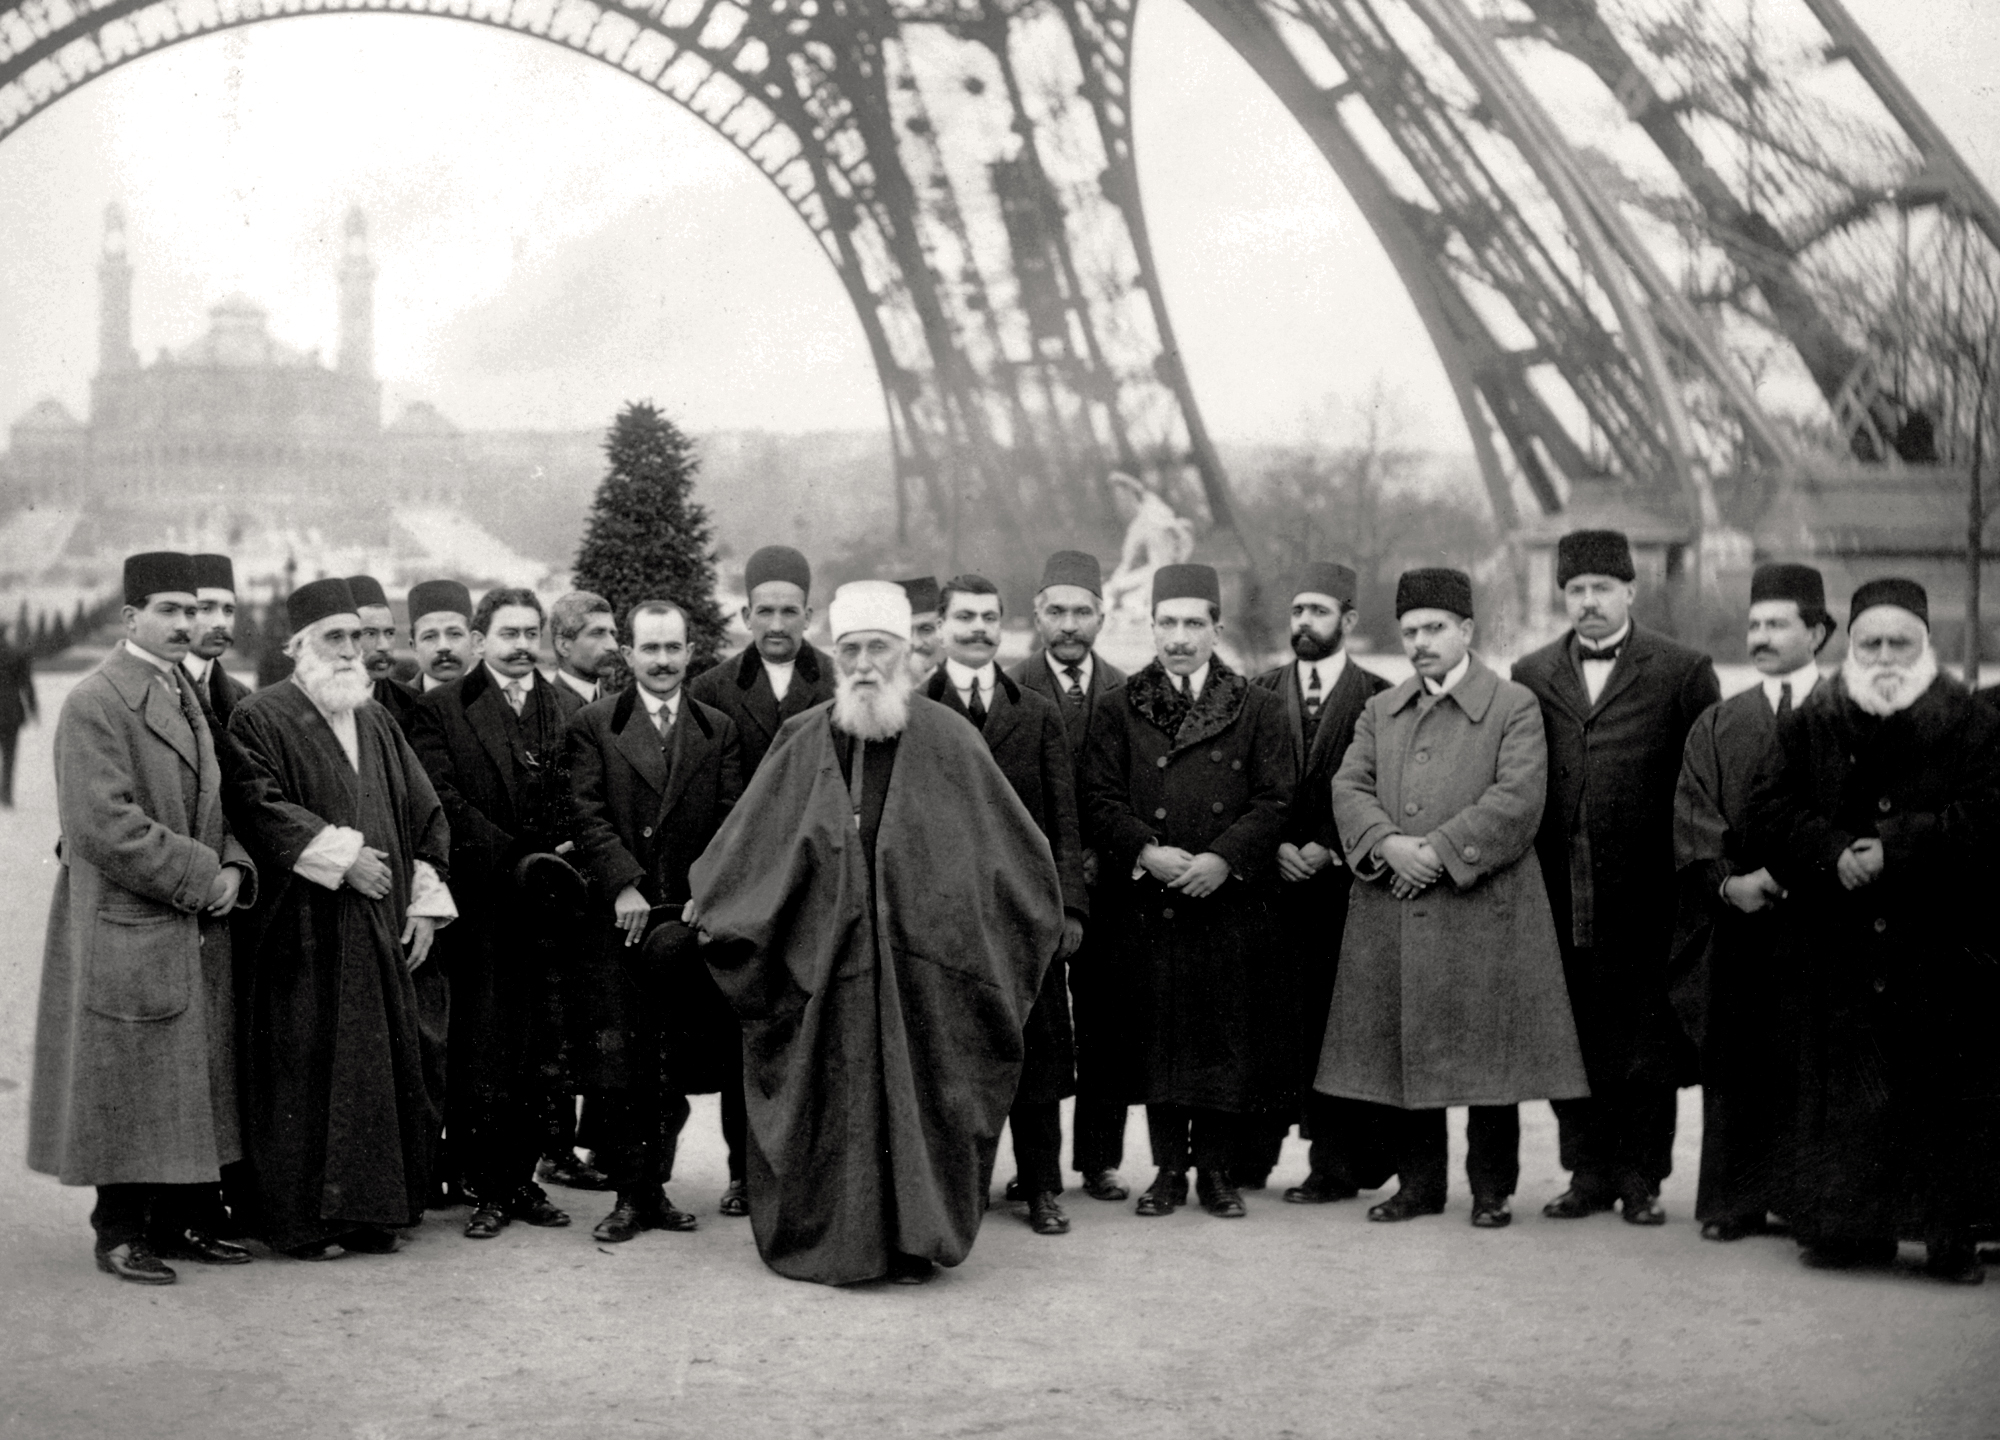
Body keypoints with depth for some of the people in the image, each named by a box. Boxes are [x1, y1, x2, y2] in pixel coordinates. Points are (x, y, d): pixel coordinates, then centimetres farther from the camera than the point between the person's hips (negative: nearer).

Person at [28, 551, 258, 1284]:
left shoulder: (188, 696, 15)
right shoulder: (94, 703, -12)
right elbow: (105, 824, -20)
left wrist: (234, 868, 0)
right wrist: (200, 877, -17)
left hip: (196, 930, 8)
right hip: (126, 930, -8)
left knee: (194, 1084, 11)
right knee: (129, 1086, -1)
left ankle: (181, 1222, 19)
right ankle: (120, 1233, 10)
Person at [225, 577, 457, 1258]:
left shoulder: (377, 723, 17)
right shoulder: (261, 719, -3)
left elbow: (425, 816, 17)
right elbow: (261, 808, -16)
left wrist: (425, 901, 6)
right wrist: (341, 854, -18)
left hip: (381, 931, 6)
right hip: (301, 933, -6)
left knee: (380, 1070, 6)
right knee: (304, 1073, -3)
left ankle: (369, 1210, 13)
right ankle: (301, 1218, 4)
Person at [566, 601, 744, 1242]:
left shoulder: (719, 731, 12)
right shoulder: (593, 725, 6)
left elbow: (731, 823, 5)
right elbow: (588, 815, -3)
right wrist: (624, 884, -14)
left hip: (690, 919, 2)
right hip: (618, 920, -2)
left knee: (676, 1063, 5)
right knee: (617, 1058, -6)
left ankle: (656, 1186, 16)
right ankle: (628, 1194, 2)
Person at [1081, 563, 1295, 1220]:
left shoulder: (1258, 709, 7)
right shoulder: (1118, 709, 8)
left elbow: (1276, 800, 1)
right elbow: (1100, 797, 2)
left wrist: (1224, 857, -13)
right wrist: (1145, 851, -14)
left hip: (1233, 899, 0)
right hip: (1147, 904, 0)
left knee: (1228, 1036, 2)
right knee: (1156, 1036, 3)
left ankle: (1215, 1169, 14)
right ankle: (1169, 1169, 13)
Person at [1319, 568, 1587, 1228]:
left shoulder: (1514, 706, 1)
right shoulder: (1379, 711, 16)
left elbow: (1517, 799, -11)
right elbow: (1350, 787, 5)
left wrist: (1439, 851, -16)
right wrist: (1388, 845, -14)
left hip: (1484, 909, -4)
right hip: (1391, 916, 4)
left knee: (1486, 1054, 0)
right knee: (1403, 1050, 7)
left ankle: (1492, 1189, 12)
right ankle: (1418, 1184, 18)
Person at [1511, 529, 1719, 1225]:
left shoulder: (1682, 672, 2)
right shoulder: (1531, 676, 11)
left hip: (1644, 897, -3)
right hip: (1561, 898, 3)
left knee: (1645, 1044, 3)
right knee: (1571, 1038, 8)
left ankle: (1641, 1178, 13)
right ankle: (1588, 1172, 18)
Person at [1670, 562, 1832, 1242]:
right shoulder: (1716, 726, 13)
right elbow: (1693, 822, 5)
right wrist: (1728, 881, -12)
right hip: (1736, 919, 2)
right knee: (1736, 1064, 2)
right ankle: (1736, 1202, 8)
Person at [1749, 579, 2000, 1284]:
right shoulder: (1808, 724, 8)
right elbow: (1770, 814, 2)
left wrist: (1896, 846, -17)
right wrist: (1834, 854, -15)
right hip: (1837, 951, 2)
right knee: (1840, 1088, 3)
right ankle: (1850, 1226, 13)